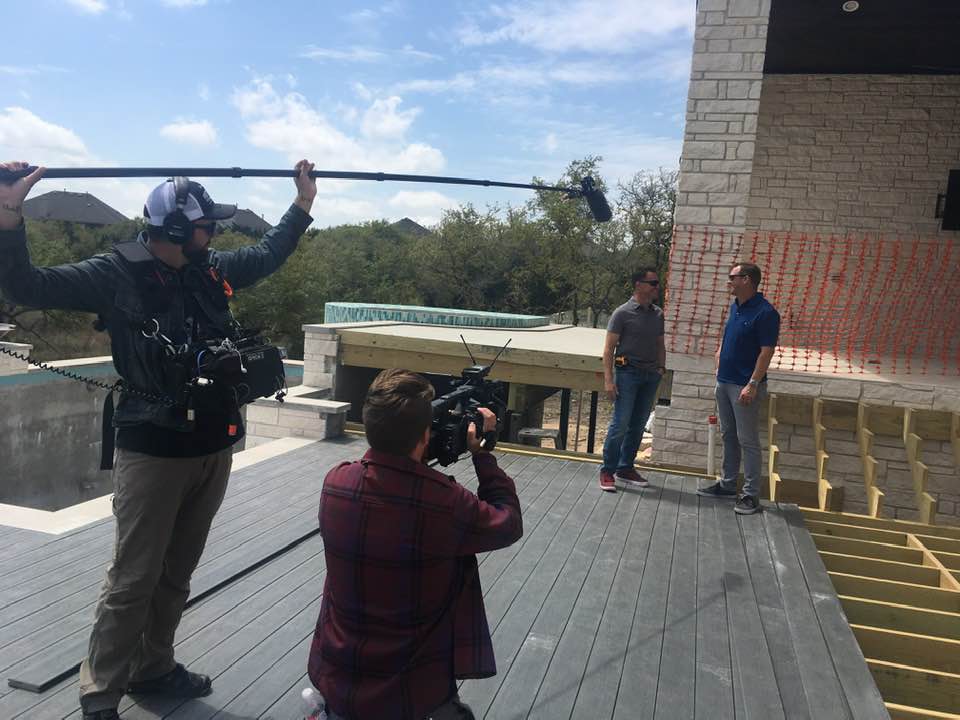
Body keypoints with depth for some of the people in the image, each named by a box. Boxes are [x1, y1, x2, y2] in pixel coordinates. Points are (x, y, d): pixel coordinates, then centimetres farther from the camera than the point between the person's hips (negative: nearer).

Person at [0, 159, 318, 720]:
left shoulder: (214, 270, 7)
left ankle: (153, 668, 35)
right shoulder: (117, 274, -8)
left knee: (177, 573, 17)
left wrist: (303, 203, 25)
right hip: (152, 453, -5)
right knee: (134, 579, 3)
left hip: (215, 448, 5)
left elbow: (270, 253, 24)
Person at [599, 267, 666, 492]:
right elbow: (609, 348, -8)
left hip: (650, 375, 6)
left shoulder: (658, 314, 12)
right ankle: (607, 471, 1)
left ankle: (626, 468, 22)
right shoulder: (623, 313, -6)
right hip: (628, 372, -6)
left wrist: (661, 368, 9)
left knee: (638, 425, 10)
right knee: (620, 423, -9)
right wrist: (608, 379, -15)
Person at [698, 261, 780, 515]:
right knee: (728, 436, 17)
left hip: (745, 387, -9)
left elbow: (767, 351, -18)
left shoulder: (765, 312, -15)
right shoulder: (735, 307, 11)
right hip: (724, 382, 9)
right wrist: (719, 355, 11)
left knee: (748, 441, -2)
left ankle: (750, 494, 6)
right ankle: (727, 484, 29)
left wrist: (752, 385, -23)